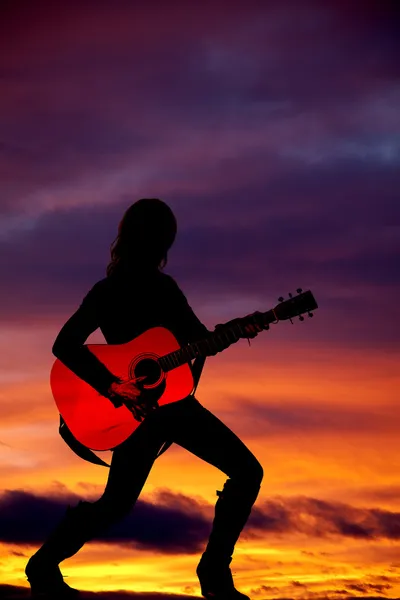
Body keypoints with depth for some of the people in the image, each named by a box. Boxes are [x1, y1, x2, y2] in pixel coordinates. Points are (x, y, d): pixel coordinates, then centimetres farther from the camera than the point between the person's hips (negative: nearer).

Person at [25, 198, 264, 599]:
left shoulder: (164, 288, 9)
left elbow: (201, 340, 14)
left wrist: (235, 333, -6)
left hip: (174, 400, 6)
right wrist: (112, 386, -26)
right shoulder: (108, 291, -8)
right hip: (138, 405, -6)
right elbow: (64, 345, -17)